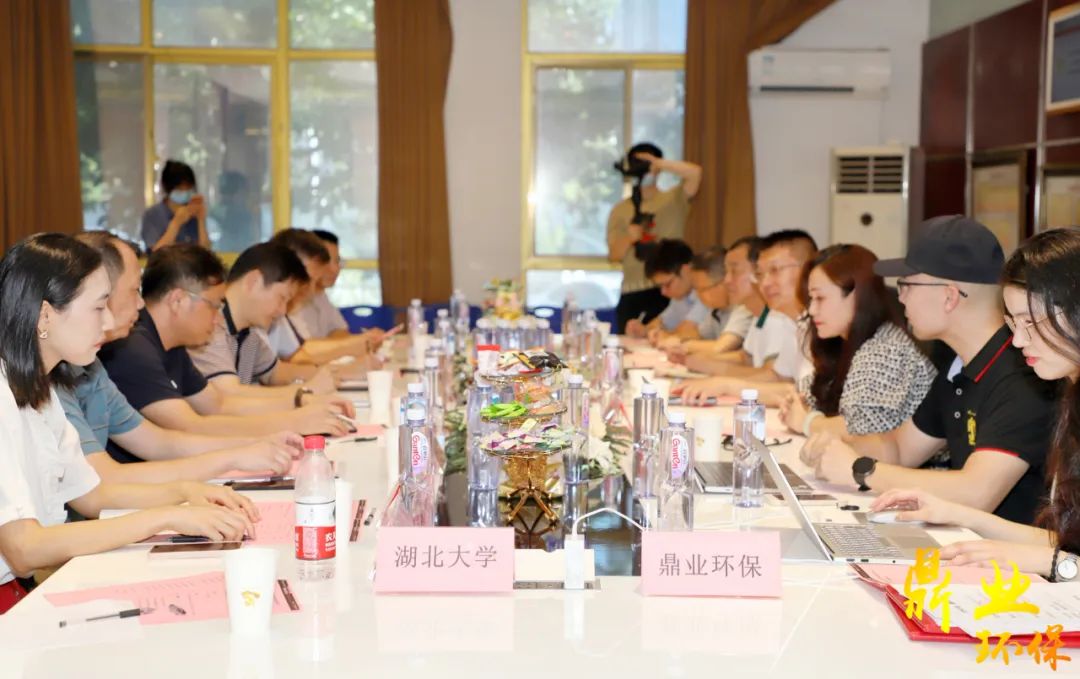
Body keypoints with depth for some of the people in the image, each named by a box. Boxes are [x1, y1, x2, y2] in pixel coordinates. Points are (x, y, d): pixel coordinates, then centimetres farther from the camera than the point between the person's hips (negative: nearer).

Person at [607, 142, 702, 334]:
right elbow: (614, 255, 6)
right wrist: (628, 238, -14)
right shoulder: (620, 210, 12)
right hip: (632, 294, 2)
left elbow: (695, 172, -12)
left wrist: (657, 163, -15)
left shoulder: (674, 200, 7)